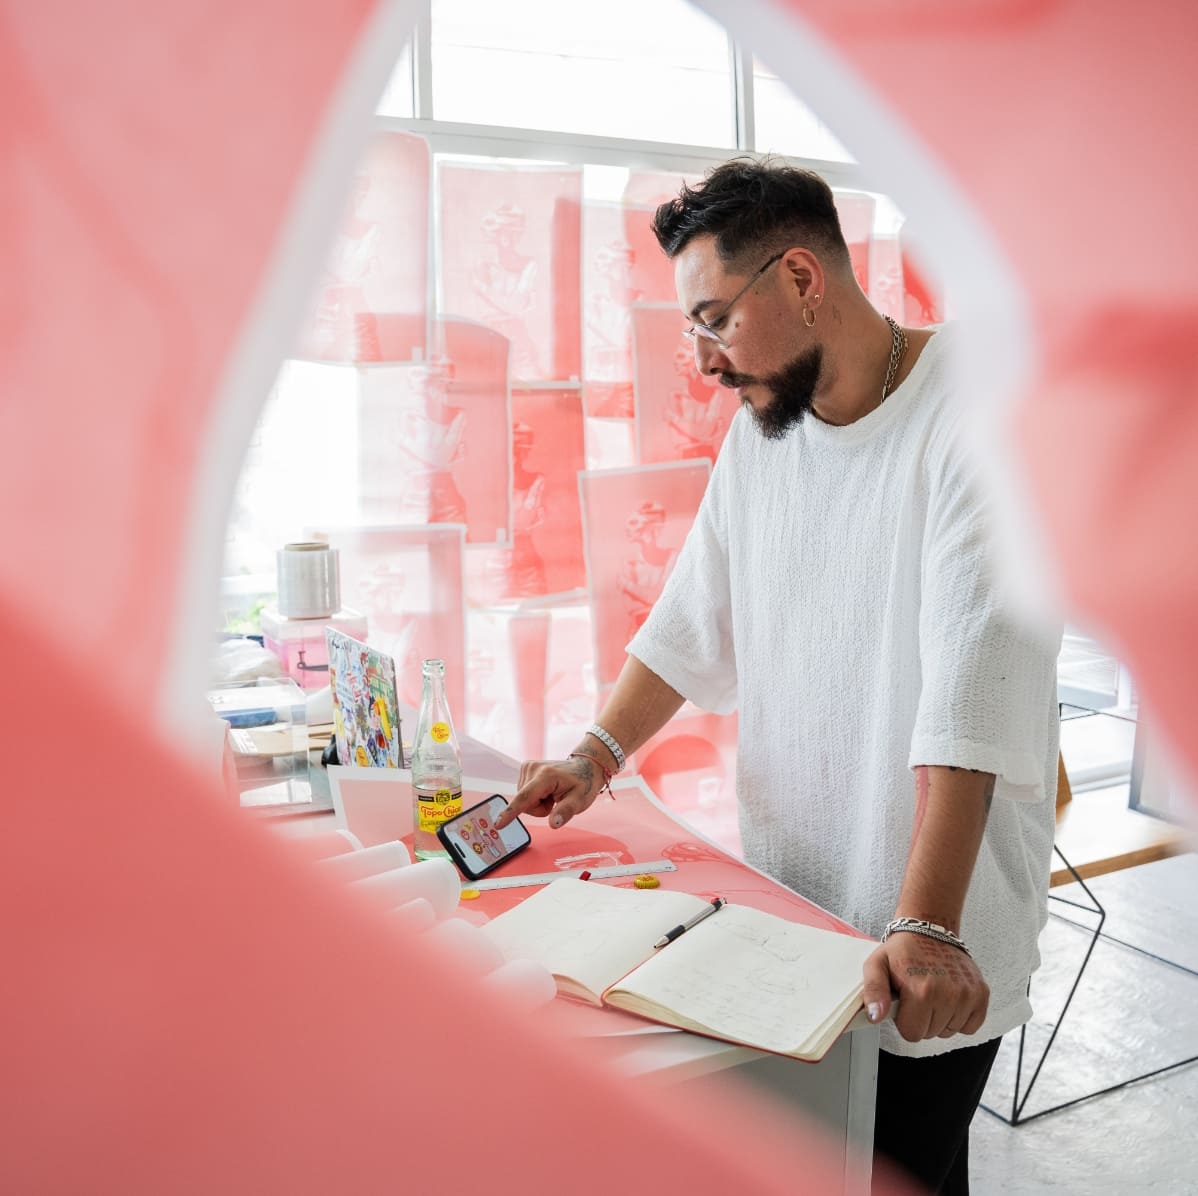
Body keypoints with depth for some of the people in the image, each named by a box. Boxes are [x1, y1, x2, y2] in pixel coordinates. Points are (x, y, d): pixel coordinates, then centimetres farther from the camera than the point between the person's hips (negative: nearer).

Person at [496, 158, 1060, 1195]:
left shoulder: (978, 410, -17)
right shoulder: (760, 426, 6)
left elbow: (971, 687, -25)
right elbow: (694, 619, 10)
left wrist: (926, 927, -29)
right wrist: (598, 757, -2)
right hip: (785, 880, 6)